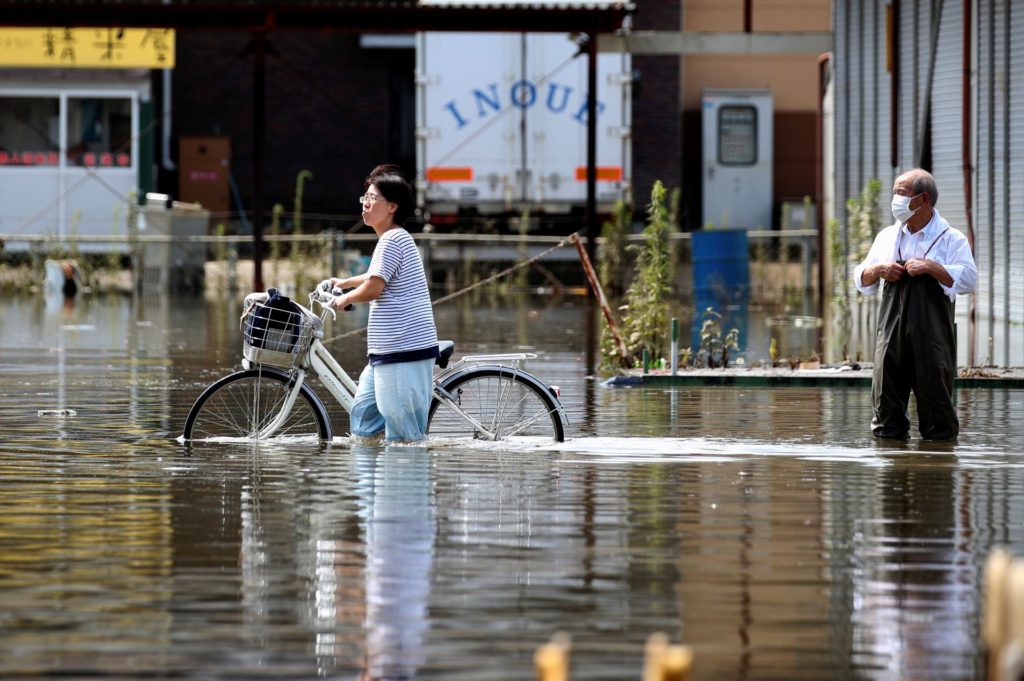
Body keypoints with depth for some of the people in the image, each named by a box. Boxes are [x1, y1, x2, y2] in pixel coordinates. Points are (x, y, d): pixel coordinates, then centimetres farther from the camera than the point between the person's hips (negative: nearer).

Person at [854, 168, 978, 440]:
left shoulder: (950, 239, 2)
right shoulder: (886, 237, 18)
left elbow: (968, 279, -9)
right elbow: (862, 281, 21)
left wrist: (930, 267, -16)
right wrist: (878, 270, 0)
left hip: (932, 336, -4)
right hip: (891, 332, 4)